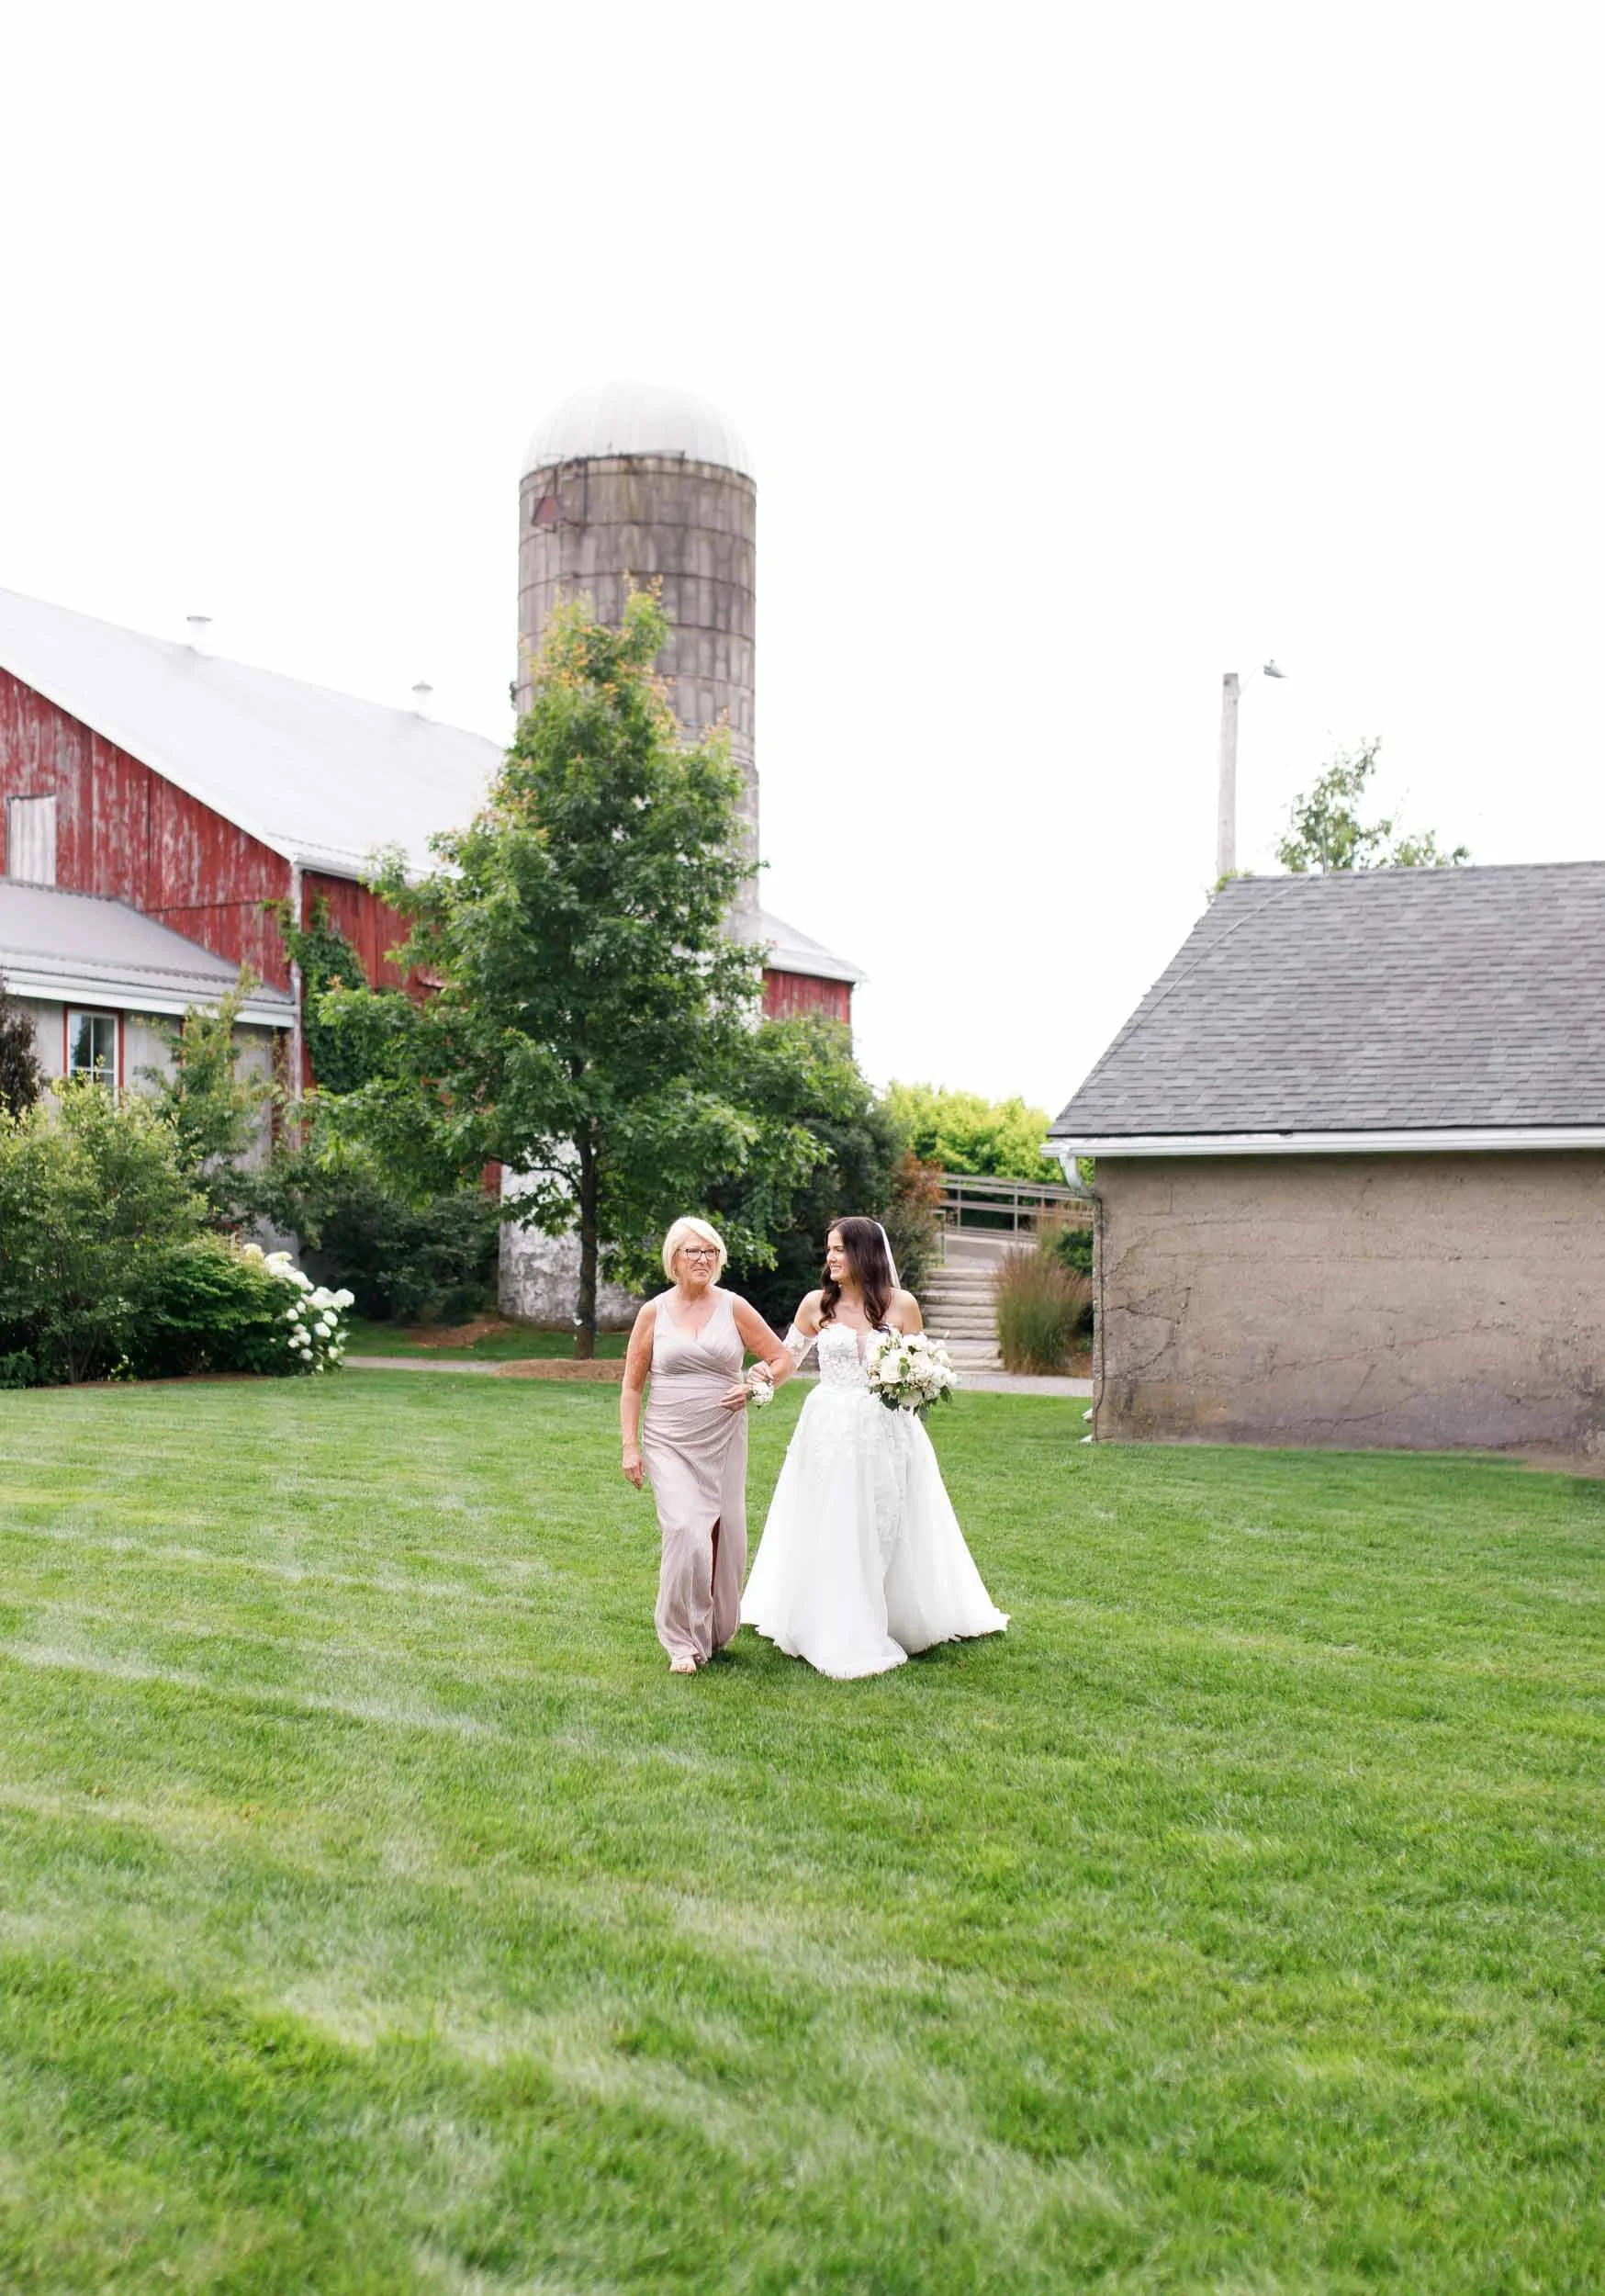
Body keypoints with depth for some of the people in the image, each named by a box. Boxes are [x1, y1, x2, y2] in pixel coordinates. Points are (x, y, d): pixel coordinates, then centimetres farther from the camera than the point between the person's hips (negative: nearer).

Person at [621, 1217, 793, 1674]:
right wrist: (630, 1446, 0)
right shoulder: (654, 1312, 2)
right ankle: (684, 1644, -5)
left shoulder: (734, 1308, 3)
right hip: (669, 1444, -2)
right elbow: (632, 1385, 6)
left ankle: (716, 1633, 27)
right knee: (685, 1533, -16)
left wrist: (754, 1388, -8)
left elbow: (781, 1359, 9)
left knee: (726, 1537, 5)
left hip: (723, 1442, 2)